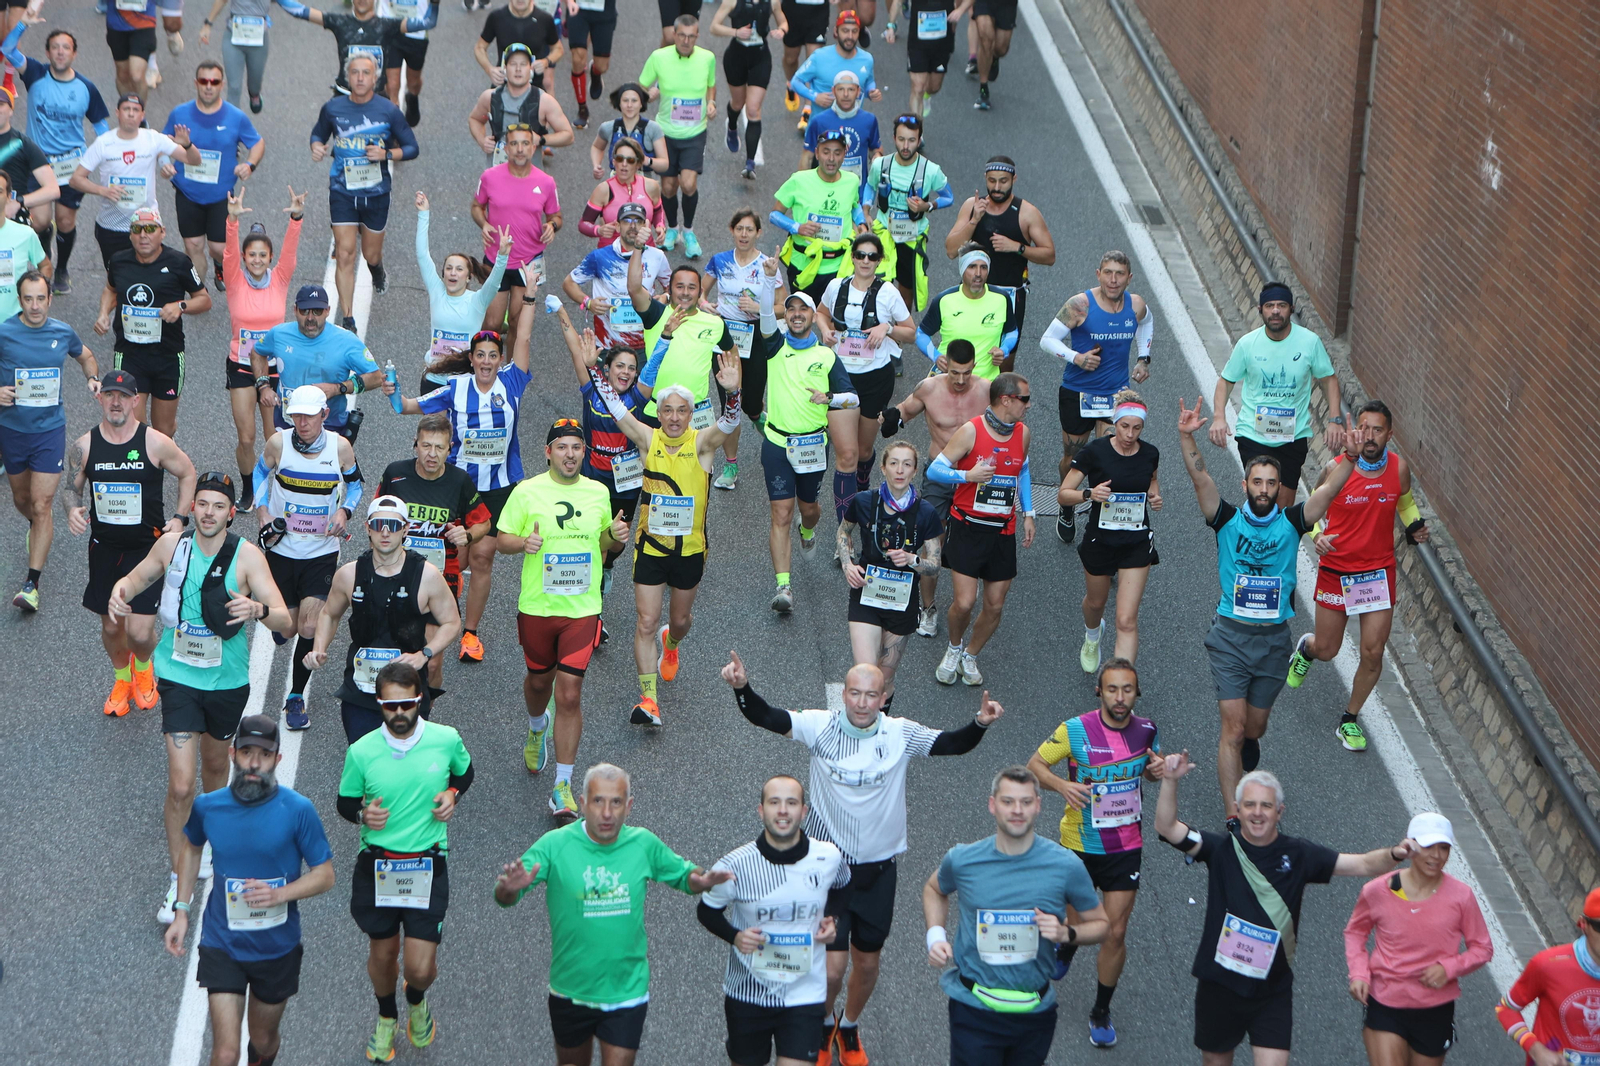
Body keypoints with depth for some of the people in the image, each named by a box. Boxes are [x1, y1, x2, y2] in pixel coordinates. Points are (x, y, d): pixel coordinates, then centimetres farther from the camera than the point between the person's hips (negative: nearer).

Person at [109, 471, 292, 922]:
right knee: (181, 783, -10)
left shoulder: (247, 555, -14)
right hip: (179, 678, -1)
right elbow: (138, 577, 13)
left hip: (228, 681, 1)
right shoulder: (172, 544, -8)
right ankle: (179, 880, 4)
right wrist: (120, 590, -11)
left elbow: (285, 622, -20)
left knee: (215, 764, 23)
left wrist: (258, 608, -42)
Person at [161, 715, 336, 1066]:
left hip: (278, 946, 0)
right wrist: (182, 911, 8)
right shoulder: (208, 806, -8)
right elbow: (192, 848, 14)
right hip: (222, 945, 0)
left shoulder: (297, 810, -15)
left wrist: (280, 894, -25)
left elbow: (325, 875, -8)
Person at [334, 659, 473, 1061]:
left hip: (428, 866, -1)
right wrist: (363, 814, -17)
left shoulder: (446, 739, -7)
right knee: (382, 954, 16)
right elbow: (345, 802, 5)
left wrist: (453, 794, -5)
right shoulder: (361, 751, -9)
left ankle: (417, 999, 34)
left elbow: (465, 771, 15)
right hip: (376, 866, 1)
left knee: (420, 969, -4)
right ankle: (387, 1018, 47)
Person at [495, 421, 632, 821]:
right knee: (539, 680, 19)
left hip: (582, 608, 0)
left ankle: (563, 787, -2)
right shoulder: (527, 492, -5)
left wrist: (615, 536, -5)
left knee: (570, 694, -7)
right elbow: (502, 539, 0)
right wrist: (523, 542, -21)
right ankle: (537, 729, 56)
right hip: (537, 606, 0)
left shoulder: (598, 493, 4)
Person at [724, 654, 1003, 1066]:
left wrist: (979, 724, -21)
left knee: (867, 962, 14)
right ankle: (824, 1024, 27)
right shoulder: (821, 727, -11)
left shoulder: (901, 734, -6)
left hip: (879, 869, 2)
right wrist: (742, 688, -39)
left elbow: (952, 743, -1)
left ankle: (850, 1027, 43)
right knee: (832, 966, -6)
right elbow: (766, 717, -19)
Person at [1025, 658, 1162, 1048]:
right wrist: (1062, 784, -25)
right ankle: (1066, 948, 54)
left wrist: (1156, 770, -10)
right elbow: (1035, 765, -5)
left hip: (1126, 847, 1)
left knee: (1115, 932, -2)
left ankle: (1101, 1012, 18)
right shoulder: (1074, 731, -15)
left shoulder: (1146, 731, -5)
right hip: (1080, 844, -1)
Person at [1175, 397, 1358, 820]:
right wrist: (1186, 437, -32)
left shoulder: (1292, 523, 0)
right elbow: (1200, 477, -16)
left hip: (1274, 639, 2)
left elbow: (1328, 490, -13)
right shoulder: (1227, 519, -3)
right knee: (1234, 728, -9)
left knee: (1253, 727, 16)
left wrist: (1350, 459, -30)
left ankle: (1241, 745, 53)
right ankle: (1234, 818, -8)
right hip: (1231, 636, -2)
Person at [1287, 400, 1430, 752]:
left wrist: (1414, 526, -5)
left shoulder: (1399, 469, -8)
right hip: (1336, 570, -1)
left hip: (1379, 571, 2)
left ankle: (1350, 720, 19)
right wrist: (1316, 536, -20)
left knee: (1373, 653, -3)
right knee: (1327, 650, 11)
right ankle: (1305, 648, 51)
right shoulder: (1336, 469, -16)